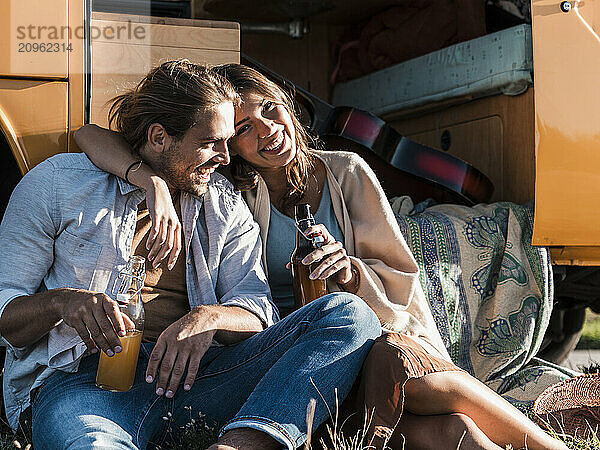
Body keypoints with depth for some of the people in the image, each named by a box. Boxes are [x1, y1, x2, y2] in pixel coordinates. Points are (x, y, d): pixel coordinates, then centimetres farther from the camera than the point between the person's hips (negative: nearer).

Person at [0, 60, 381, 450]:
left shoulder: (225, 205, 17)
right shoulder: (57, 183, 7)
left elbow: (257, 312, 6)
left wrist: (208, 317, -18)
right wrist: (60, 302, -17)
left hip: (189, 373, 5)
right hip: (81, 378, -5)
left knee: (349, 314, -20)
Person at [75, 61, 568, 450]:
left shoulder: (346, 171, 6)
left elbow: (396, 282, 6)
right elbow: (93, 137, -5)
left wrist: (347, 269, -17)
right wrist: (153, 183, -26)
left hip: (378, 336, 2)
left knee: (397, 361, -36)